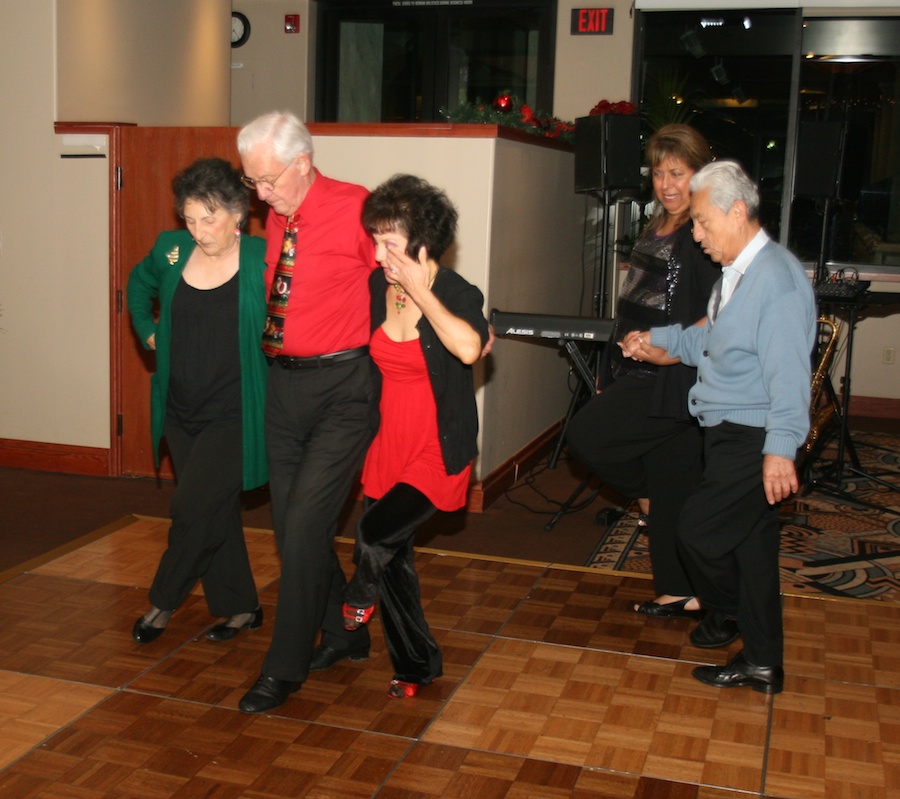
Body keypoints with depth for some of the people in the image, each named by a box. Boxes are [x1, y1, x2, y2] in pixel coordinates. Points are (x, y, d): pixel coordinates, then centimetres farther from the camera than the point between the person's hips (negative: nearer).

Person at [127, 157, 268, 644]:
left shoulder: (263, 258, -12)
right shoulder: (171, 251, 2)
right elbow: (138, 284, 22)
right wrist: (147, 331, 12)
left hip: (233, 415, -5)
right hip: (181, 411, 5)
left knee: (193, 508, -6)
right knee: (216, 512, 13)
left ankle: (164, 601, 18)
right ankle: (241, 609, 27)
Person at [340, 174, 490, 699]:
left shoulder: (458, 294, -13)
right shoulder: (376, 288, 1)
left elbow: (468, 348, -36)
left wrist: (421, 291, -28)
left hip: (437, 451, -5)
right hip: (388, 444, 6)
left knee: (375, 536, -22)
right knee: (393, 559, 11)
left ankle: (361, 598, 15)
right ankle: (417, 666, 31)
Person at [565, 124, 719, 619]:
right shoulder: (656, 229, 15)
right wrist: (612, 370, 20)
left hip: (673, 378, -9)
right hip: (641, 375, 9)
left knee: (584, 436, -10)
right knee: (672, 485, 12)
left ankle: (649, 497, 14)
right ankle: (681, 593, 22)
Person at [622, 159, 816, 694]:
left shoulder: (777, 277, -20)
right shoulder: (737, 274, 14)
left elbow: (788, 370, -26)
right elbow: (710, 340, 26)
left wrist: (781, 448, -30)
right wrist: (660, 341, 18)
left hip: (755, 440, -10)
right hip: (731, 433, 10)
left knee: (700, 530, -5)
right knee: (751, 543, 14)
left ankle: (727, 615, 25)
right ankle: (762, 662, 25)